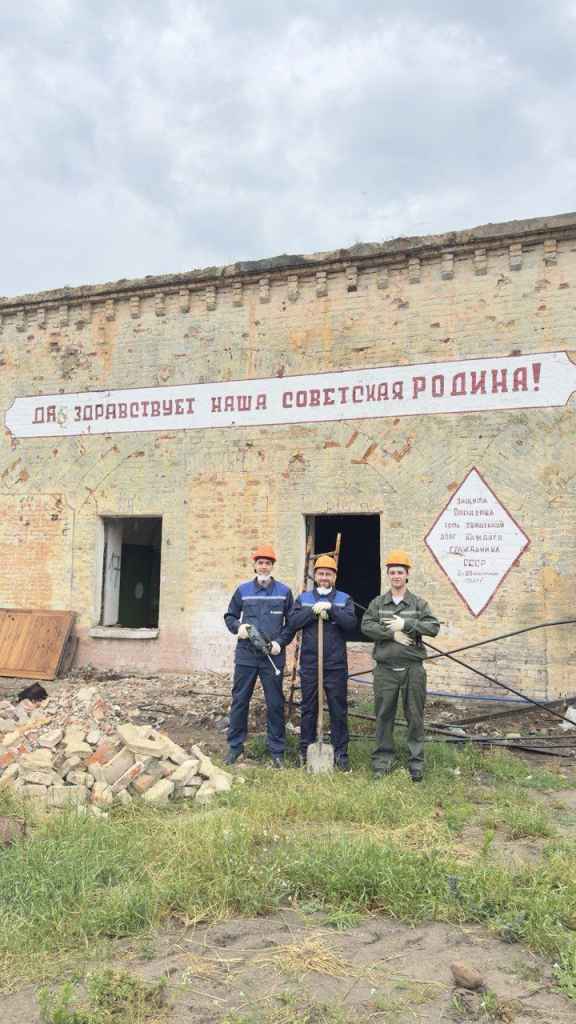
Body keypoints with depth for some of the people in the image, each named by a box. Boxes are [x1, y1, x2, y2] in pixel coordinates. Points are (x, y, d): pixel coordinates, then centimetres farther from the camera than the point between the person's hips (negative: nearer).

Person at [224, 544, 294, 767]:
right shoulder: (243, 590, 7)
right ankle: (235, 746, 18)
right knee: (239, 701, 5)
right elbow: (229, 616, 15)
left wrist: (280, 642, -6)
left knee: (275, 704, 3)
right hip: (245, 656, 1)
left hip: (273, 657, -1)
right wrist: (238, 627, -6)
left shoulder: (284, 592, 5)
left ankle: (277, 751, 13)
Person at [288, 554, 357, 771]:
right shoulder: (303, 598, 9)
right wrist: (313, 611, -14)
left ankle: (340, 753, 14)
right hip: (309, 664, 1)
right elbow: (292, 623, -4)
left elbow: (351, 623, -9)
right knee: (308, 709, 9)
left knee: (339, 710, 4)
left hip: (336, 665, -1)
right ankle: (305, 751, 20)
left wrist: (330, 609, -19)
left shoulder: (344, 599, 6)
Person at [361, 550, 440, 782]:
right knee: (384, 715, 5)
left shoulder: (419, 603, 6)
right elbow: (366, 626, -6)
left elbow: (433, 627, -6)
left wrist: (405, 625, -14)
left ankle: (416, 763, 14)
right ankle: (382, 759, 16)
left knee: (415, 717, 4)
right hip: (385, 669, 1)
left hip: (413, 669, 0)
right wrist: (392, 634, -15)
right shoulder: (377, 603, 8)